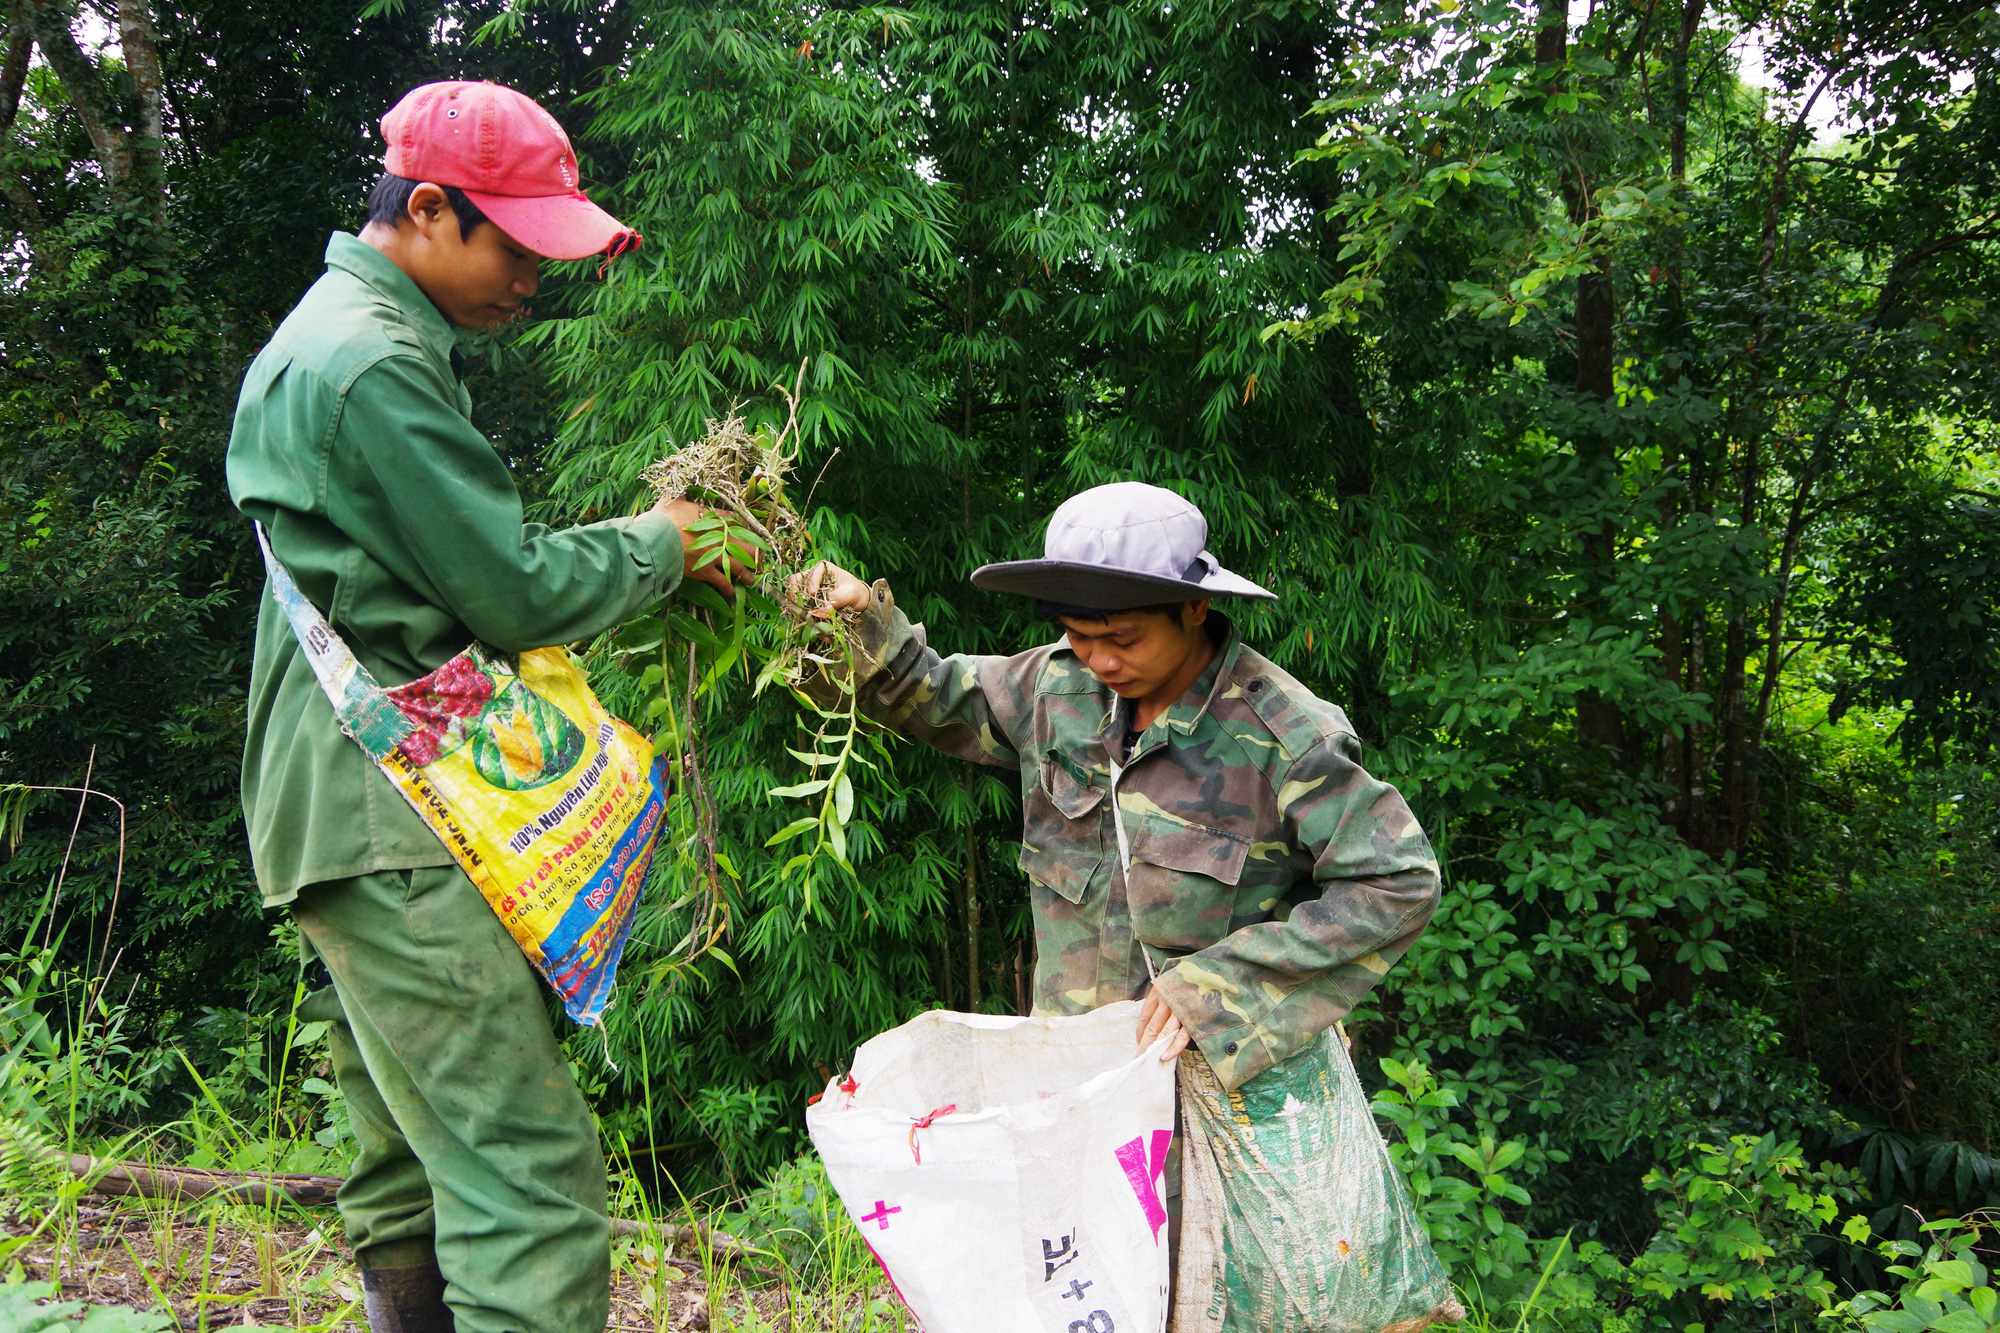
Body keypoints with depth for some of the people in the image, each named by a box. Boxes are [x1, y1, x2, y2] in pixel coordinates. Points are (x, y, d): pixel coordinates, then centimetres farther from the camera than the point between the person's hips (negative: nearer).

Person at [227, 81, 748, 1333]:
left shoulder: (332, 339, 22)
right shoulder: (374, 361, -13)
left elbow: (465, 562, 24)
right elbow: (513, 594, -14)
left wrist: (653, 556, 16)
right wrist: (655, 545, 3)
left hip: (362, 808, 11)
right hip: (392, 817, -11)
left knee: (413, 1177, 15)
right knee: (529, 1173, -14)